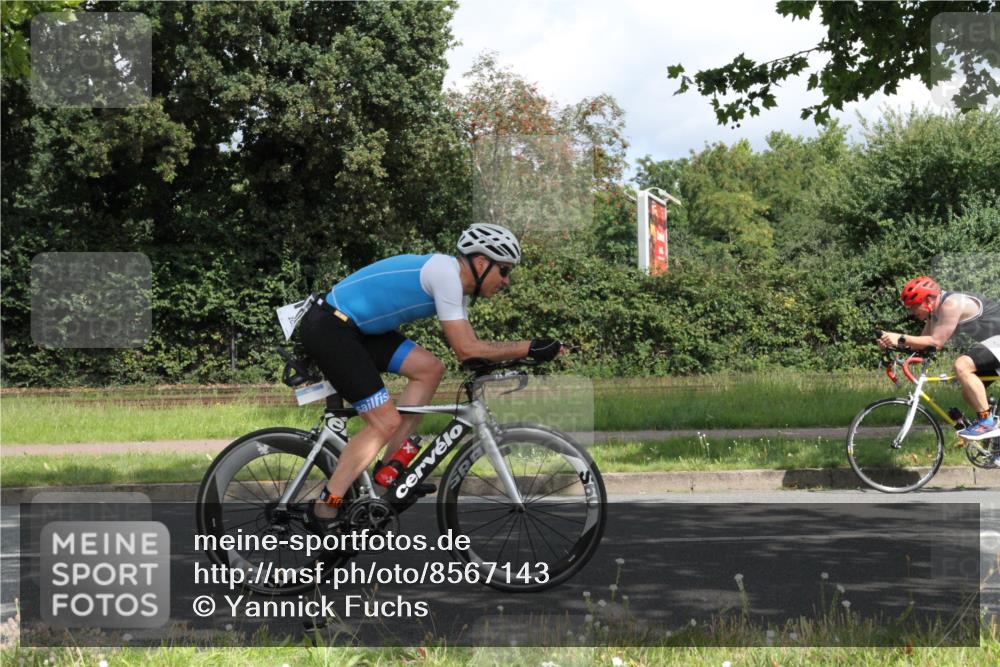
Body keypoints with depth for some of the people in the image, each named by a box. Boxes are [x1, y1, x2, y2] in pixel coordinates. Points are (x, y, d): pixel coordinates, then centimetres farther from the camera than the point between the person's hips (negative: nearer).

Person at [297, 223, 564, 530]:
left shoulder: (456, 284, 12)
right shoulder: (445, 272, -18)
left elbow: (470, 346, 15)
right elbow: (466, 349, -19)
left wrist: (519, 353, 4)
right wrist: (529, 348, -15)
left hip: (354, 328, 10)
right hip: (327, 328, -10)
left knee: (430, 368, 4)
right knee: (386, 423, -11)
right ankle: (323, 510, -4)